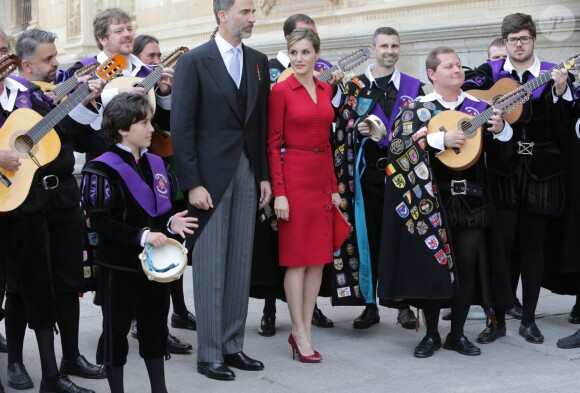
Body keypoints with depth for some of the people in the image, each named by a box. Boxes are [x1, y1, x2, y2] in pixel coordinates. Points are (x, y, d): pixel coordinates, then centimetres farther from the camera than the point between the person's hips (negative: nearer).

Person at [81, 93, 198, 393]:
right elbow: (100, 221, -19)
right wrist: (142, 236, -24)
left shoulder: (155, 163, 9)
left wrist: (170, 223, -2)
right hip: (120, 265, -7)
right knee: (117, 329, 6)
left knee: (155, 326, 15)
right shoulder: (102, 170, -14)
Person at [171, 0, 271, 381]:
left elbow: (262, 124, 12)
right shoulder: (194, 61, -5)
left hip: (248, 174, 5)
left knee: (241, 265, 8)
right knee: (210, 266, 0)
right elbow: (182, 127, -9)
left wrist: (264, 175, 6)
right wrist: (192, 184, -14)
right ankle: (209, 354, 8)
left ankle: (233, 346, 17)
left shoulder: (258, 61, 11)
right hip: (210, 176, -5)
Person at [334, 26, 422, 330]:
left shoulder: (413, 87, 10)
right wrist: (358, 131, -13)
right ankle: (370, 305, 12)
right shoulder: (354, 86, 8)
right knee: (368, 237, 3)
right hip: (367, 172, 0)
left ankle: (405, 305, 9)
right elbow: (342, 128, 6)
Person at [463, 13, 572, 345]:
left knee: (533, 245, 7)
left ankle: (529, 320, 18)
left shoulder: (553, 74, 5)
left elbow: (562, 125, -2)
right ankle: (498, 320, 7)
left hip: (541, 172, 1)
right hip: (504, 171, -1)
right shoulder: (491, 72, 6)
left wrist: (561, 92, -18)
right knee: (500, 244, -4)